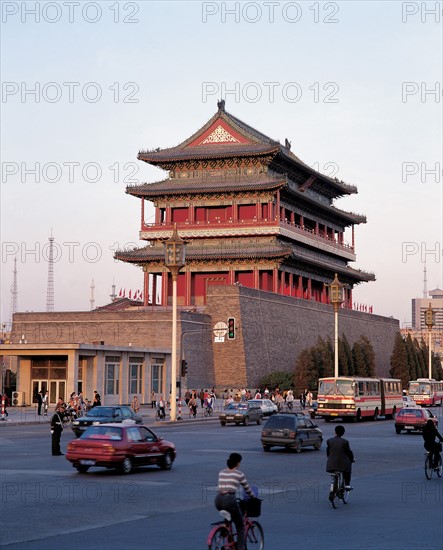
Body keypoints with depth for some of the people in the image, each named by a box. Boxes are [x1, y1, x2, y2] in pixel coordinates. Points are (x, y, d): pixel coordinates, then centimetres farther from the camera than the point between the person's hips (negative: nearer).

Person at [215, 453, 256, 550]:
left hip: (218, 500, 5)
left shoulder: (221, 473, 17)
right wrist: (254, 497, 33)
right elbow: (247, 489, 14)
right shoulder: (239, 474, 4)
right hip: (230, 500, -5)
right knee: (240, 527, 11)